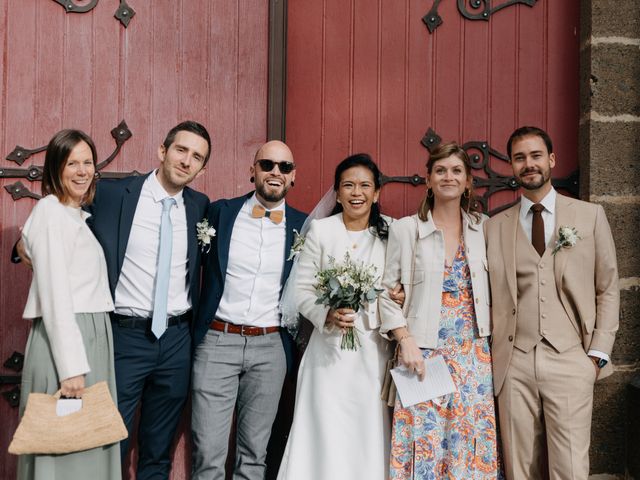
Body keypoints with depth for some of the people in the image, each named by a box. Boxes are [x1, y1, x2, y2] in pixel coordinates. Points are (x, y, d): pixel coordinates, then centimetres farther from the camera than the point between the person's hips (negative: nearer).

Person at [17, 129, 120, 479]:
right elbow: (55, 295, -17)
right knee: (64, 450, 1)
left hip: (91, 338, 9)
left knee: (88, 449, 14)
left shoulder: (78, 215, 17)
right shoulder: (51, 212, -10)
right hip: (64, 340, -9)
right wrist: (71, 367, -21)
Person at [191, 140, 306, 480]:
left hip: (271, 347, 1)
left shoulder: (302, 226, 4)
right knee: (208, 452, 1)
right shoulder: (220, 212, 2)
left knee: (255, 452, 12)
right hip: (217, 341, -1)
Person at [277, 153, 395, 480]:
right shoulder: (320, 230, -1)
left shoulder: (389, 233, 6)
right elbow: (302, 290, -1)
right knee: (327, 432, 1)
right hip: (330, 348, -2)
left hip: (374, 349, 2)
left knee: (369, 432, 5)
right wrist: (327, 315, -17)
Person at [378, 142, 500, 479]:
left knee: (470, 441, 6)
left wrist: (490, 341, 4)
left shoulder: (483, 228, 8)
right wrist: (405, 340, -12)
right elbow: (387, 292, -2)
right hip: (423, 353, -2)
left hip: (473, 354, 3)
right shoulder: (405, 229, 0)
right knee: (424, 441, 0)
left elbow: (491, 290, 13)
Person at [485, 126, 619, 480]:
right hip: (513, 362, 1)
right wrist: (491, 355, 1)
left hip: (570, 360, -1)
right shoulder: (494, 226, 9)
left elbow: (608, 289, 8)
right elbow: (489, 295, 10)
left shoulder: (590, 216, 7)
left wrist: (598, 353, 0)